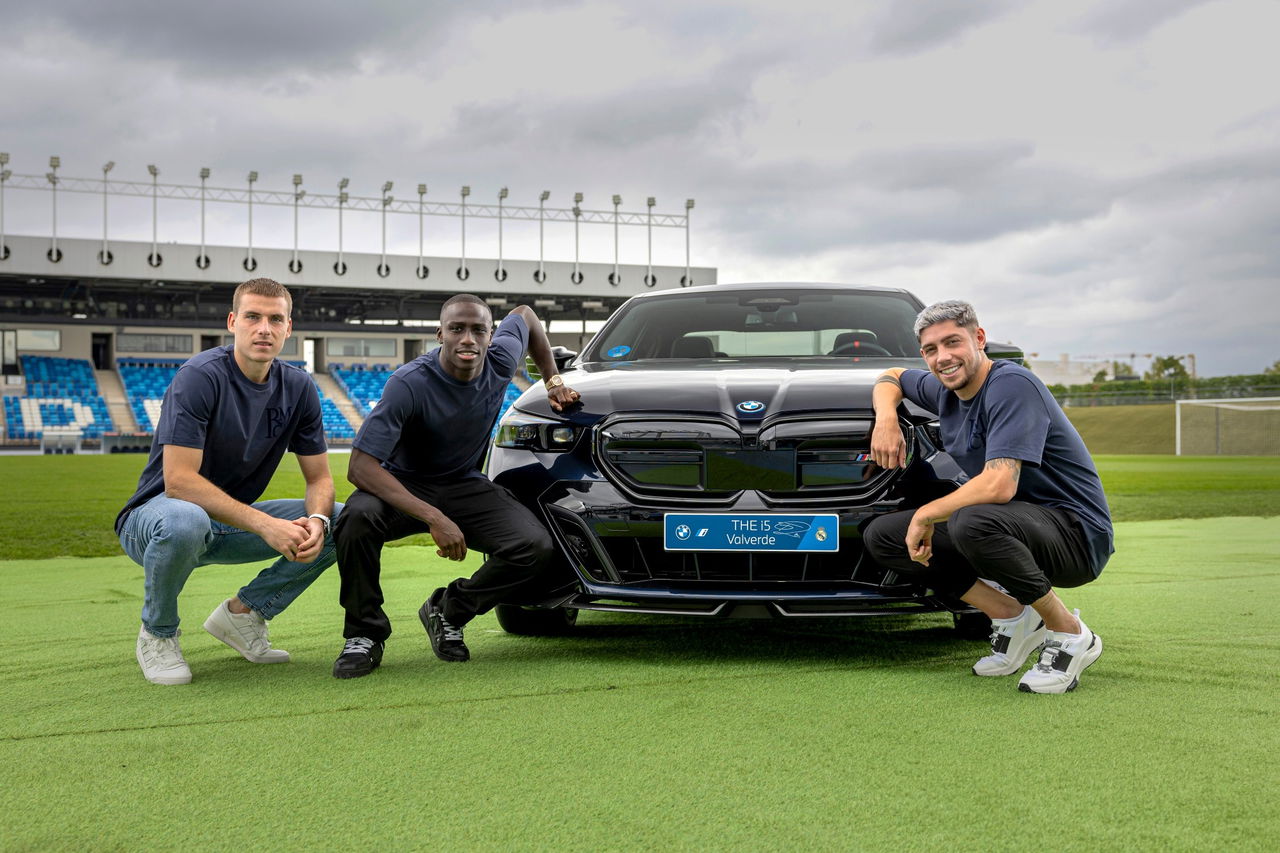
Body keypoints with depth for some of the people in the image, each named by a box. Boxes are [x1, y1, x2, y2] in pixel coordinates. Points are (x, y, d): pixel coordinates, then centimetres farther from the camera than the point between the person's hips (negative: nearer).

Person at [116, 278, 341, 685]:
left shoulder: (298, 388, -3)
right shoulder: (200, 376, -22)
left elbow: (319, 477, 1)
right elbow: (178, 481, -29)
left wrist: (316, 521, -23)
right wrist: (265, 525, -35)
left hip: (233, 522, 6)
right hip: (154, 516, -5)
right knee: (185, 520, -42)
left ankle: (242, 612, 5)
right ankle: (157, 634, -10)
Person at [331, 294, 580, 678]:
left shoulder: (501, 361, -12)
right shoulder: (409, 384, -26)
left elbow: (524, 314, 13)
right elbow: (360, 467, -31)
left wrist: (554, 380, 10)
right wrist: (434, 518, -39)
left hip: (465, 485, 4)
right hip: (404, 485, -4)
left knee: (535, 548, -22)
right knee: (359, 517, -37)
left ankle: (449, 610, 3)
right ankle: (364, 634, -14)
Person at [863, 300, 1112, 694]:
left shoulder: (1012, 385, -20)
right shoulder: (947, 390, 6)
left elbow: (999, 486, -32)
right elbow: (891, 377, 28)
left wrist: (926, 514, -19)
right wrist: (886, 419, 5)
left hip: (1075, 533, -9)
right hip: (1013, 525, 9)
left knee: (971, 521, -40)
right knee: (881, 535, 1)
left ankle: (1070, 635, -16)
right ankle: (1012, 616, 1)